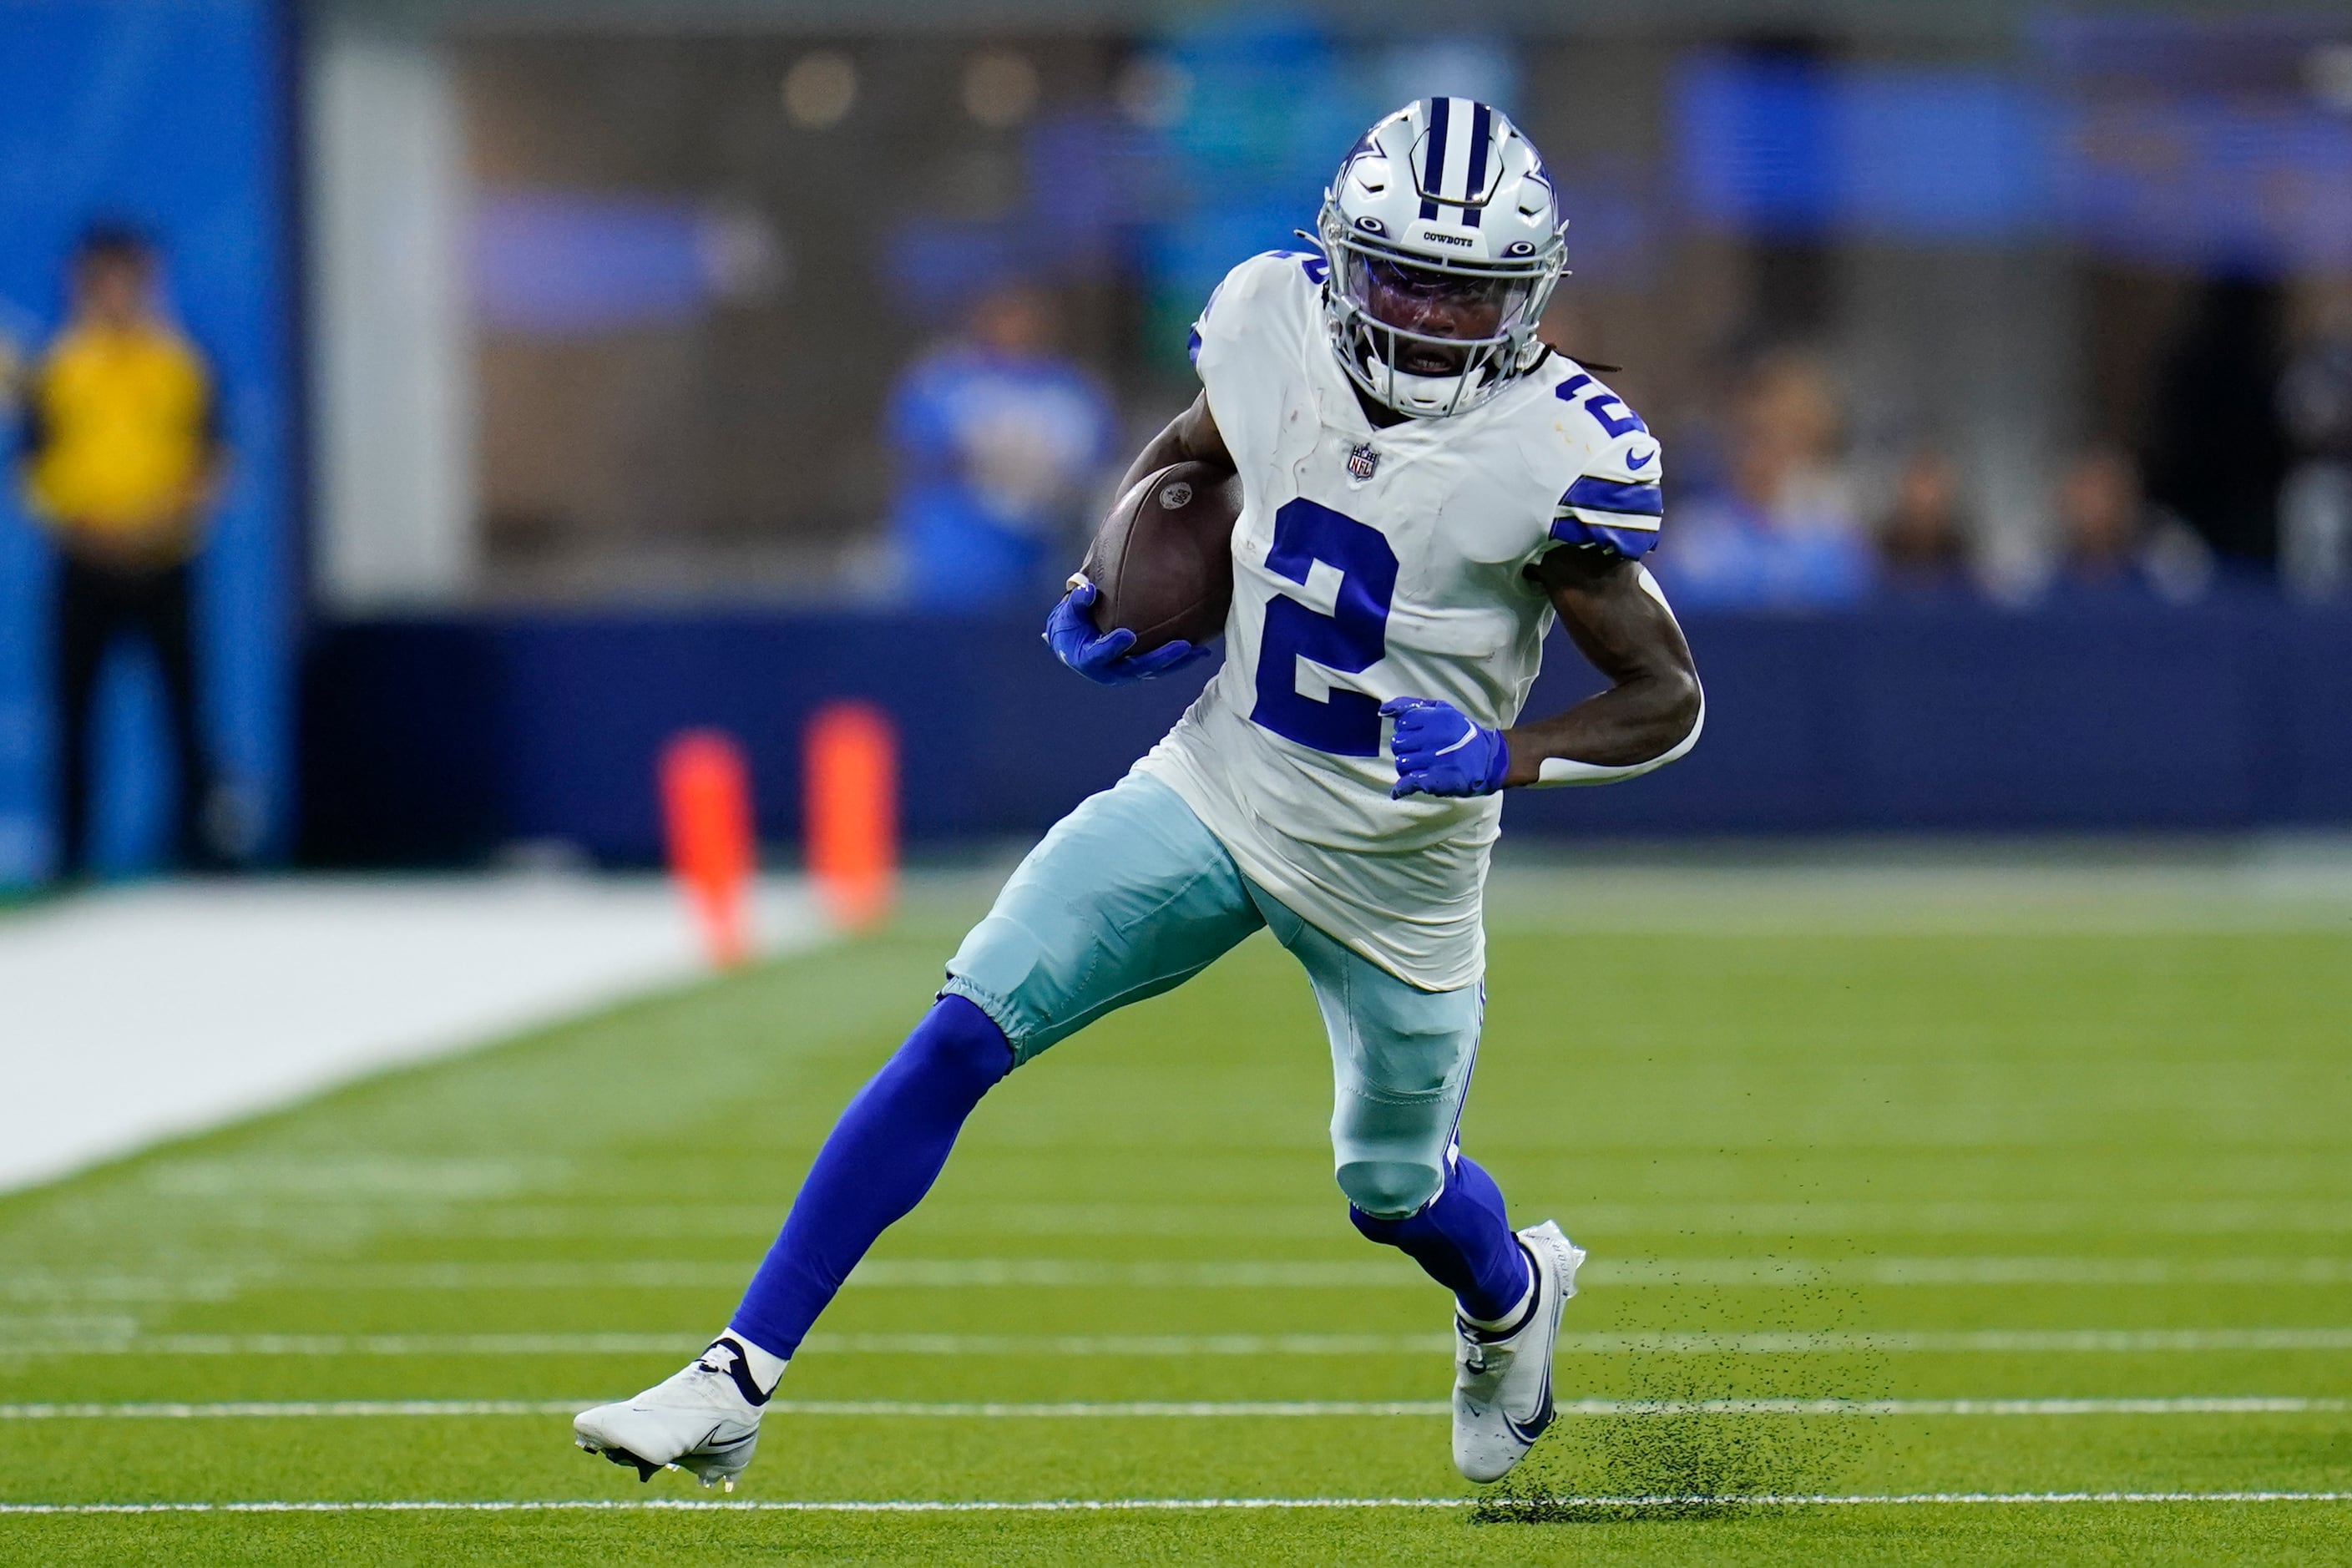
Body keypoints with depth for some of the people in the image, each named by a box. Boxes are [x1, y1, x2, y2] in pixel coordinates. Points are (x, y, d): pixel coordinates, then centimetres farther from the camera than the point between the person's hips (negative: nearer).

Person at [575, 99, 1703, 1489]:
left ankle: (1515, 1295, 56)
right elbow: (1187, 457, 14)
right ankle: (737, 1385, -10)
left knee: (1395, 1192, 17)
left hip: (1394, 865, -3)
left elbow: (1669, 698, -15)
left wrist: (1504, 756, -31)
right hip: (1214, 790, 3)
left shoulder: (1555, 448, -23)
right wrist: (1099, 601, -3)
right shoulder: (1278, 330, -10)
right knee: (960, 1038, -12)